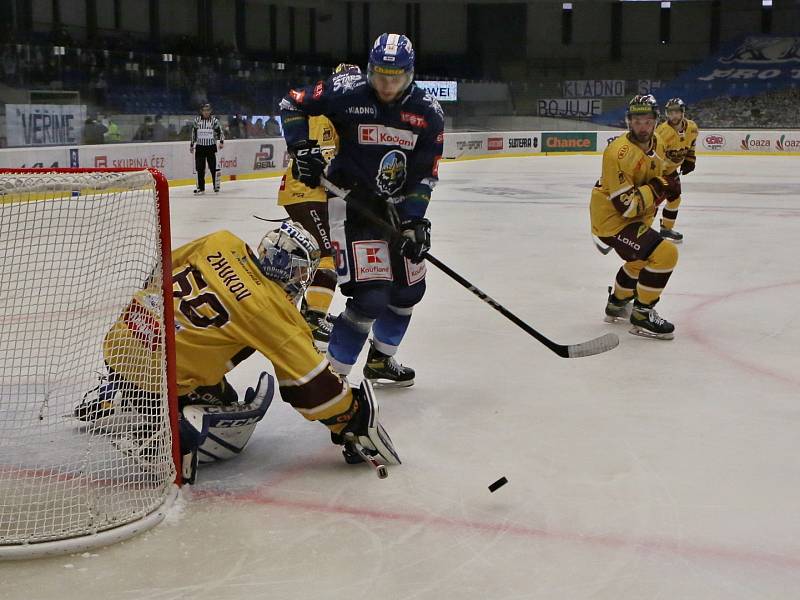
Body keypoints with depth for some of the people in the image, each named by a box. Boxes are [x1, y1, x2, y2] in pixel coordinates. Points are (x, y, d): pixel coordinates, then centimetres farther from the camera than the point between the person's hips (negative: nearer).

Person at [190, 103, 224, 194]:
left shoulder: (214, 120, -1)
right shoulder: (197, 120, 5)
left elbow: (220, 131, 1)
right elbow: (193, 133, 13)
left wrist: (221, 142, -13)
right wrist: (191, 145, 14)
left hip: (211, 146, -2)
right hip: (200, 147, 2)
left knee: (214, 167, -5)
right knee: (200, 168, 2)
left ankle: (216, 185, 6)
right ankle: (200, 187, 8)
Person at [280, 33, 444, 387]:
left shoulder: (428, 112, -4)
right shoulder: (347, 92, -14)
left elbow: (425, 173, -4)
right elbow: (291, 105, -3)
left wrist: (414, 220, -14)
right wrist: (302, 148, -17)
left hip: (397, 206, 6)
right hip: (352, 202, -6)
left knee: (409, 289, 15)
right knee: (370, 297, -17)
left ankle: (380, 361, 38)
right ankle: (332, 374, -1)